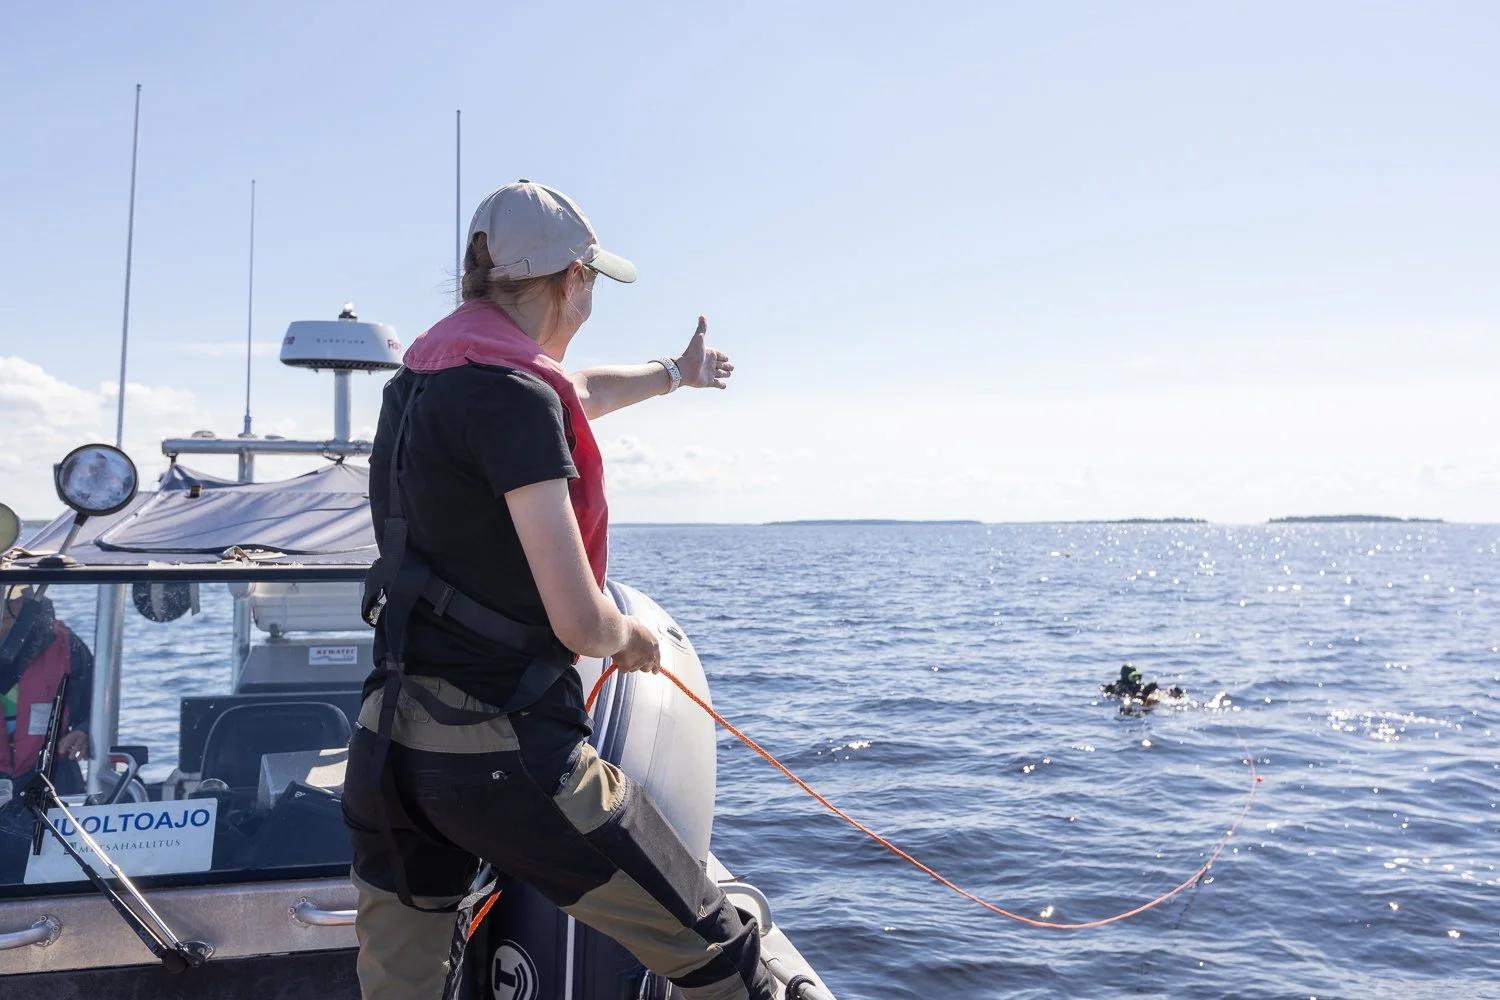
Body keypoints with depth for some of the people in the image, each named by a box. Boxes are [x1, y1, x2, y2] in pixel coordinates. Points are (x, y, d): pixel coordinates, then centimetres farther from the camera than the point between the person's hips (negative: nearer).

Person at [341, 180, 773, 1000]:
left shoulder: (420, 377, 12)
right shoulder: (513, 395, -16)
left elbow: (575, 394, 33)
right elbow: (580, 623, -20)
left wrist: (672, 373, 50)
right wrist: (634, 637, 4)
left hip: (389, 739, 9)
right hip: (501, 748, -9)